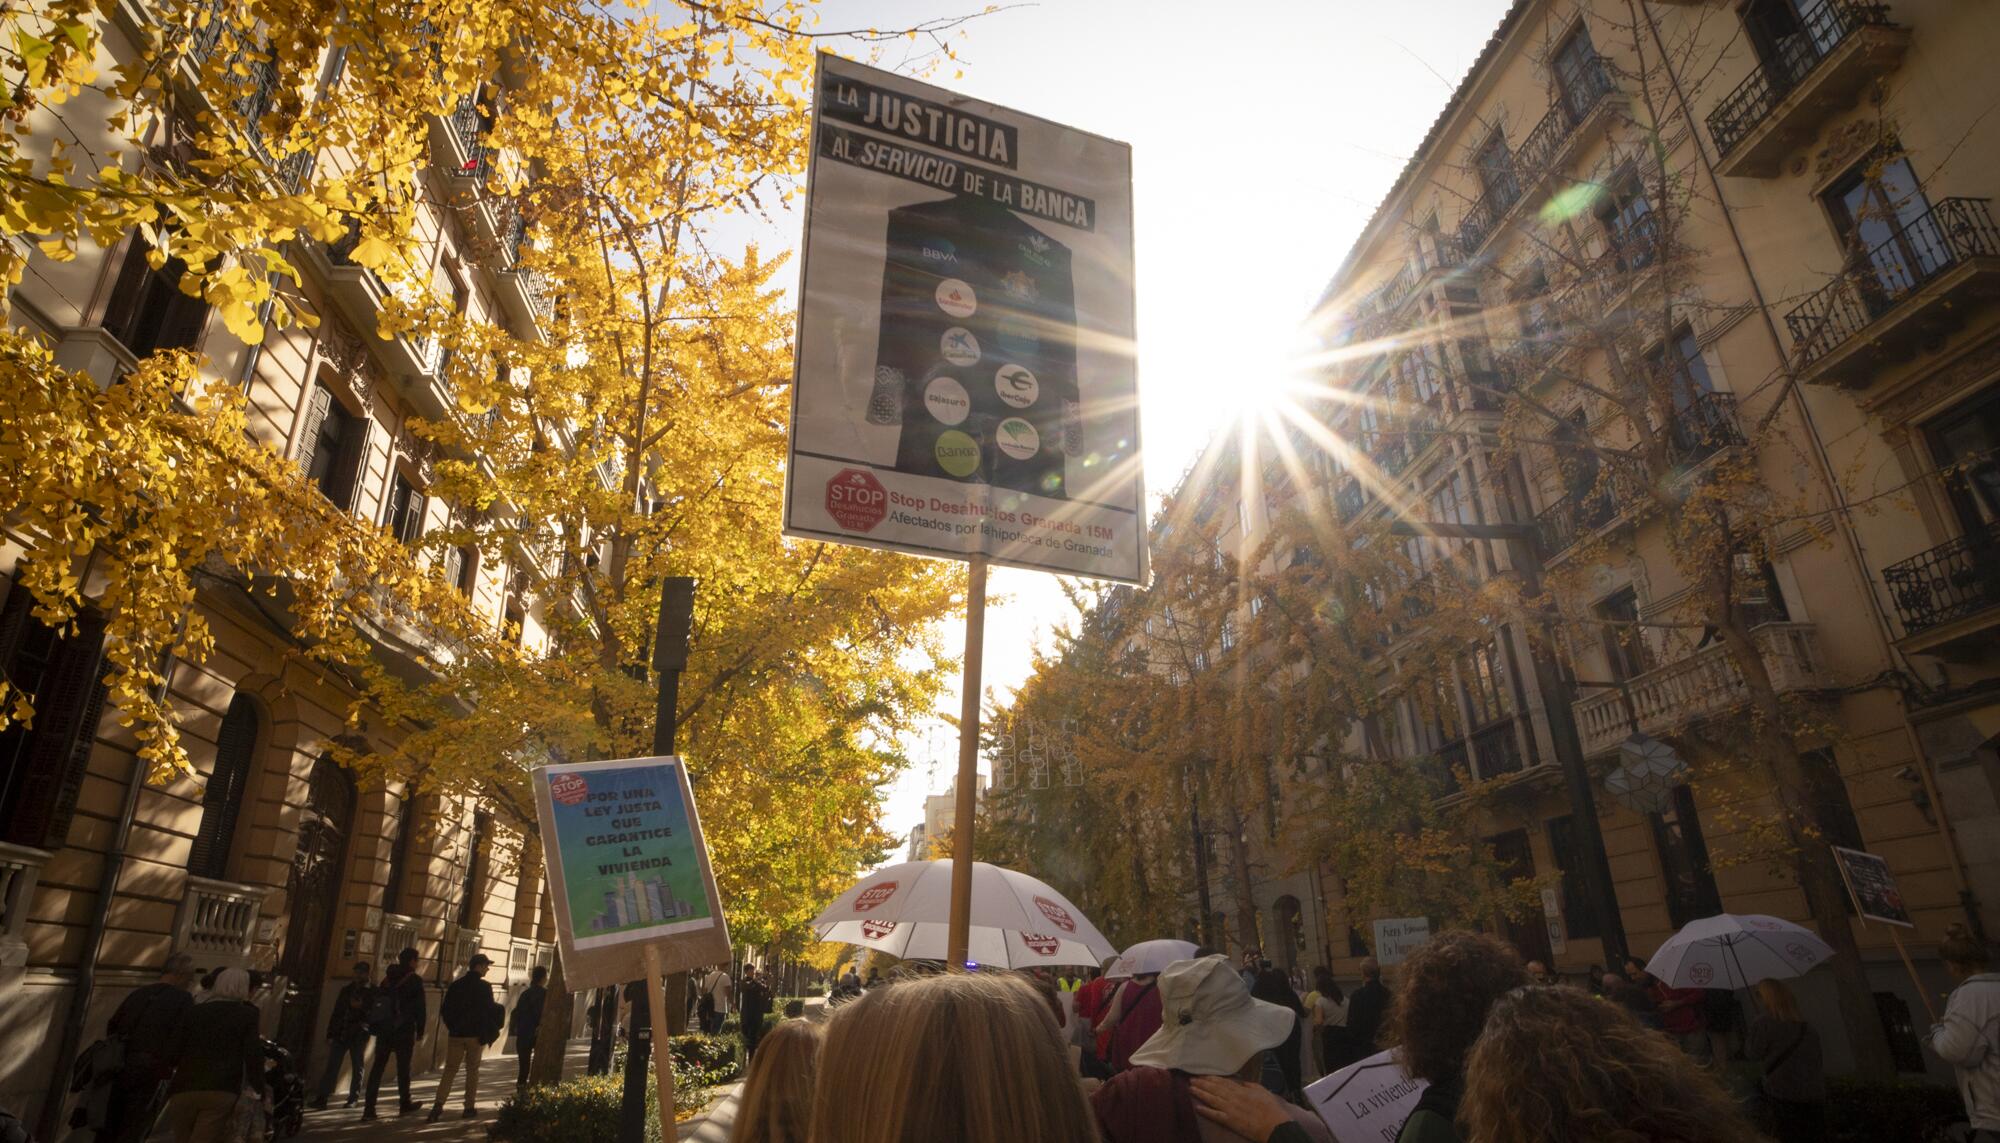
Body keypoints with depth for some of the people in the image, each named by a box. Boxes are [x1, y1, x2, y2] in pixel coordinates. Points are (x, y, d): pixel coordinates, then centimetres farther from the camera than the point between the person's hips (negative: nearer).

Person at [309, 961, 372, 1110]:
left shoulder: (372, 992, 3)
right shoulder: (346, 989, 13)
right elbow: (336, 1012, 13)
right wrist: (331, 1034, 7)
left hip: (359, 1035, -3)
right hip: (341, 1033, 3)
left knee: (357, 1067, 3)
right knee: (332, 1066, -4)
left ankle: (354, 1098, 11)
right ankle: (321, 1098, -3)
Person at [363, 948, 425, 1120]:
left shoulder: (388, 977, 10)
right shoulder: (414, 980, -7)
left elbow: (376, 1003, 12)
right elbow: (420, 1007, -9)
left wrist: (374, 1027, 17)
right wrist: (420, 1030, 0)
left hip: (384, 1029, 5)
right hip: (404, 1030, -5)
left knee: (377, 1066, 4)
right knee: (403, 1068, 6)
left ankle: (369, 1108, -2)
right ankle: (405, 1104, 17)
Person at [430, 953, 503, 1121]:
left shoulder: (456, 985, 3)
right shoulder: (484, 987, -11)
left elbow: (444, 1009, 5)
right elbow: (490, 1010, -10)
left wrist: (453, 1026, 16)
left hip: (456, 1034, 3)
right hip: (476, 1034, -3)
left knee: (450, 1069, 7)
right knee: (472, 1070, 8)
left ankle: (438, 1104, -8)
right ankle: (470, 1107, 11)